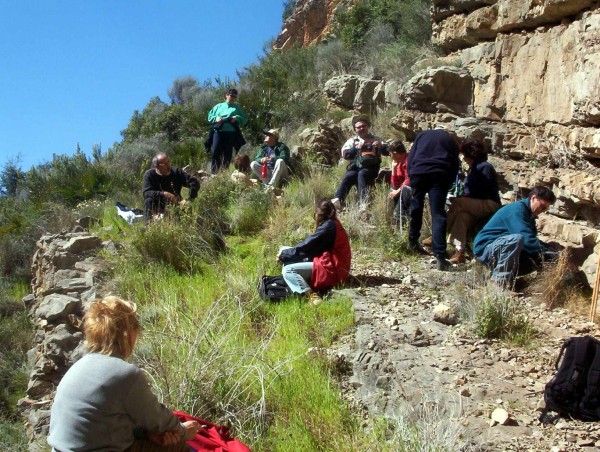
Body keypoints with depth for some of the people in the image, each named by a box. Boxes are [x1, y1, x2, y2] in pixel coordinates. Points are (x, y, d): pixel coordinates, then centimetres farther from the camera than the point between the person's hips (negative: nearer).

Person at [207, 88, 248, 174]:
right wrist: (215, 118, -6)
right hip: (218, 132, 0)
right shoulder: (219, 106, 17)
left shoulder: (238, 108, 14)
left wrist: (237, 118, -11)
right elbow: (210, 116, 15)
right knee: (215, 152, -6)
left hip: (231, 133, 0)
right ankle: (213, 172, 0)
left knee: (227, 154, 2)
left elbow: (244, 119, 8)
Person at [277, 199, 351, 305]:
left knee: (287, 270, -18)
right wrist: (285, 253, 5)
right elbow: (311, 246, 13)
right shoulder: (333, 224, 14)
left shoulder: (328, 226, -15)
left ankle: (312, 296, -28)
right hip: (331, 266, 11)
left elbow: (306, 246, -15)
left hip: (329, 270, -11)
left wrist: (284, 254, -3)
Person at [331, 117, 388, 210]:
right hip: (355, 168, 2)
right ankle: (337, 200, -43)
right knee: (348, 176, -29)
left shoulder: (375, 139, 17)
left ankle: (363, 203, -45)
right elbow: (345, 154, 6)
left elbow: (387, 152, 8)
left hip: (370, 168, -2)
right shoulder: (352, 140, 19)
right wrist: (356, 148, -10)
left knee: (362, 174, -34)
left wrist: (381, 146, -13)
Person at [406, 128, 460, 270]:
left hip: (419, 172, 1)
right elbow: (455, 166, 20)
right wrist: (448, 183, 22)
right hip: (440, 175, 0)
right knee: (438, 214, -5)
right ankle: (440, 256, -14)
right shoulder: (451, 141, 28)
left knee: (416, 206, 19)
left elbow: (411, 157, 17)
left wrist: (411, 176, 17)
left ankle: (413, 241, 33)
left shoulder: (422, 135, 28)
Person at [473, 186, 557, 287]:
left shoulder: (529, 214, 13)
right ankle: (499, 282, -29)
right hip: (485, 248, -10)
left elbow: (531, 239, 15)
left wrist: (549, 249, 0)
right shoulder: (517, 209, -18)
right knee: (517, 239, -35)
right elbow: (526, 239, -29)